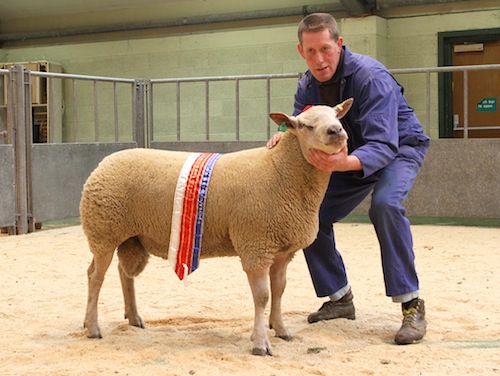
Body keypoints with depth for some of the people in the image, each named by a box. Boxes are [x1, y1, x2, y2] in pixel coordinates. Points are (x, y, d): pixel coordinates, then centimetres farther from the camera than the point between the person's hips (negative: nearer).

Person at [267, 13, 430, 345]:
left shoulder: (371, 76, -31)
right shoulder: (308, 86, -10)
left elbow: (383, 145, -40)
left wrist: (346, 163, -60)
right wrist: (285, 135, -34)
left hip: (400, 147, -7)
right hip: (353, 153, 7)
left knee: (386, 203, -36)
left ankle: (412, 305, -26)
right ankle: (340, 299, 14)